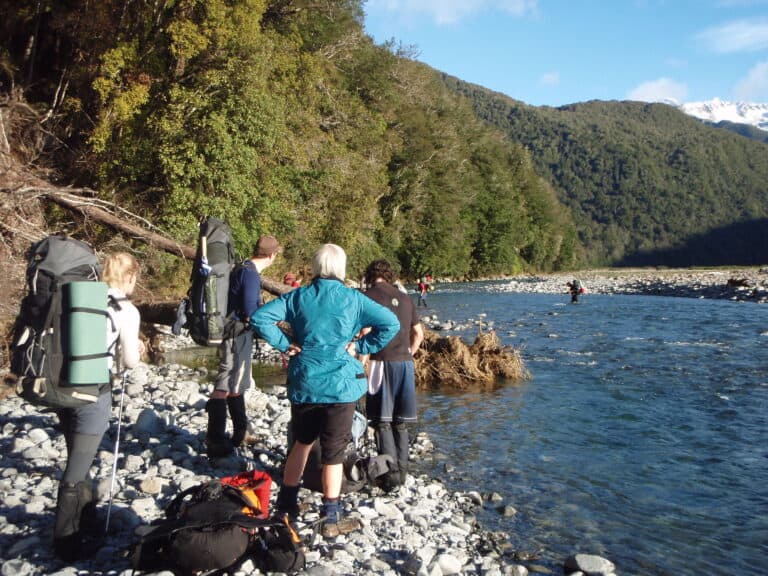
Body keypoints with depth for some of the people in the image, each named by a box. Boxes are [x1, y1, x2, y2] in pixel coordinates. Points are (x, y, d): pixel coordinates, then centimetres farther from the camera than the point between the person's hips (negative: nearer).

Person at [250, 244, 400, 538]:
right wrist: (360, 346, -5)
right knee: (334, 450, 5)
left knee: (302, 441, 21)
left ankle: (287, 504, 30)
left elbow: (259, 317, -7)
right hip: (339, 385, -3)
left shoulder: (298, 297, 0)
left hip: (303, 384, 3)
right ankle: (331, 518, 12)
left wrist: (285, 344, -2)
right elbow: (391, 324, -10)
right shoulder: (352, 299, -5)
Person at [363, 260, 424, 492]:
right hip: (405, 363, 5)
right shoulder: (405, 299, 14)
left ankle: (390, 474, -5)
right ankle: (402, 471, 18)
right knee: (400, 422, 14)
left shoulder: (369, 296, -3)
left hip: (382, 362, -5)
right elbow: (419, 334, 15)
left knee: (383, 422, 0)